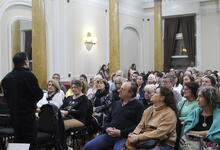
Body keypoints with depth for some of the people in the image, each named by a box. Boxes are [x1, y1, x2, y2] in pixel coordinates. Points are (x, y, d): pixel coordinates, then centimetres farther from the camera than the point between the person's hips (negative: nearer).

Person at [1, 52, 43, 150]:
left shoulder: (6, 77, 7)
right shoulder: (28, 75, -15)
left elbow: (6, 96, 14)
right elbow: (38, 94, -16)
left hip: (13, 113, 7)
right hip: (27, 113, -7)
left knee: (18, 140, 17)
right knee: (30, 141, -2)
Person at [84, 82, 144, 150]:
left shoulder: (138, 106, 1)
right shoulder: (116, 103, 21)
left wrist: (121, 133, -16)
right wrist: (107, 128, 4)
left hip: (124, 137, -5)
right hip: (109, 135, 6)